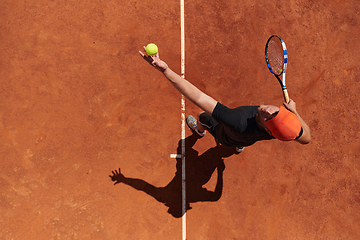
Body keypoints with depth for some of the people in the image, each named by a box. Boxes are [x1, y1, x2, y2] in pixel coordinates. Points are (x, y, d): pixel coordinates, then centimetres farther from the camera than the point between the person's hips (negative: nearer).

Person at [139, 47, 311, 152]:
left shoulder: (239, 123, -59)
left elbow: (198, 97, -61)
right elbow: (307, 138, -18)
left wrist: (165, 70, -60)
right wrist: (294, 111, -25)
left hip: (223, 134, -2)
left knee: (204, 116, 27)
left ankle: (200, 129, 67)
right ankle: (241, 145, 74)